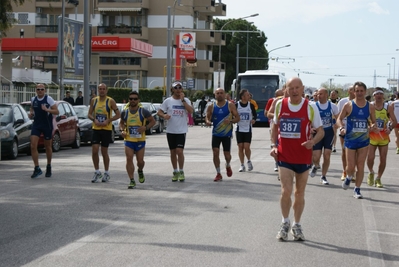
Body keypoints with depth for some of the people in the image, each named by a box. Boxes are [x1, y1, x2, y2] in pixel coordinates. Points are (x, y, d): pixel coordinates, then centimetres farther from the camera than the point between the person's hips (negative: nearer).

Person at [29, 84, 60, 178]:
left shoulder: (49, 99, -9)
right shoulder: (33, 99, 4)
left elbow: (57, 112, -12)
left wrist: (47, 110, -27)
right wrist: (30, 113, 2)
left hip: (47, 125, -3)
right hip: (36, 125, 3)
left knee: (48, 147, 10)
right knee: (33, 146, -11)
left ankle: (49, 167, 29)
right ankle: (37, 169, -7)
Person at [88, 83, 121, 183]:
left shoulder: (110, 101, -5)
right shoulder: (94, 100, 6)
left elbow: (118, 115, -5)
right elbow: (89, 114, 11)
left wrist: (108, 120, -17)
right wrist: (94, 120, -10)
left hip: (107, 129, -3)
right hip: (96, 129, 3)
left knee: (104, 152, 3)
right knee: (94, 151, -6)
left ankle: (106, 173, 18)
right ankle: (97, 172, 9)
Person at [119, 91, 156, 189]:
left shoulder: (143, 112, -5)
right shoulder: (125, 112, 2)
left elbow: (153, 121, 3)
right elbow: (121, 123, 19)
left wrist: (145, 127, -14)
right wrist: (122, 130, -2)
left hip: (140, 140, -1)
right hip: (128, 140, 1)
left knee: (140, 161, 6)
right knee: (129, 159, -11)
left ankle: (140, 171, 41)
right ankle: (132, 181, -6)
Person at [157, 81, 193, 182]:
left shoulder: (186, 100, 1)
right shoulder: (168, 101, 3)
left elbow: (191, 111, -15)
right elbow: (159, 112, 5)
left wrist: (183, 100, -16)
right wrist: (164, 115, -17)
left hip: (181, 131, -2)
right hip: (170, 131, 2)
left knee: (179, 151, -11)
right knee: (173, 152, 8)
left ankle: (181, 172, 4)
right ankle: (175, 172, 22)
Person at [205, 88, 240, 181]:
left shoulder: (230, 105, -3)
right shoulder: (211, 106, 2)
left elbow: (237, 118, -2)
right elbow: (207, 117, 9)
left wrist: (230, 121, -23)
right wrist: (208, 121, -16)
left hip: (227, 134, -1)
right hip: (216, 134, 1)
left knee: (227, 154, 2)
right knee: (215, 153, -7)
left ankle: (228, 166, 37)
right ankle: (218, 174, 4)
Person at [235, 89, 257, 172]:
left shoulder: (251, 105, 0)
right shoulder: (236, 105, -3)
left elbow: (255, 114, 9)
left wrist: (254, 119, -12)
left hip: (248, 129, 0)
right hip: (239, 129, 0)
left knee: (247, 147, -9)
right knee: (240, 147, 2)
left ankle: (249, 161, 17)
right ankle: (242, 165, 12)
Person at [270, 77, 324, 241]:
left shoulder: (310, 107, -5)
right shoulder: (280, 105, 0)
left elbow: (320, 131, -1)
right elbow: (275, 126, 14)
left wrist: (312, 142, -22)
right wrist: (274, 145, 1)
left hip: (303, 157, 0)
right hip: (284, 156, 0)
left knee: (300, 193, 10)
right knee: (286, 191, -11)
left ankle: (297, 226, 24)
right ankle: (285, 223, 9)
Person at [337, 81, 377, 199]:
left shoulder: (370, 107, 2)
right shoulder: (348, 105, -4)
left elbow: (374, 122, 11)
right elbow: (339, 119, 2)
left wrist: (373, 127, -12)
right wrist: (342, 127, -17)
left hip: (364, 140, 2)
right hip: (350, 140, -2)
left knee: (360, 166, 2)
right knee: (350, 166, -1)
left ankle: (357, 190, 12)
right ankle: (348, 178, 33)